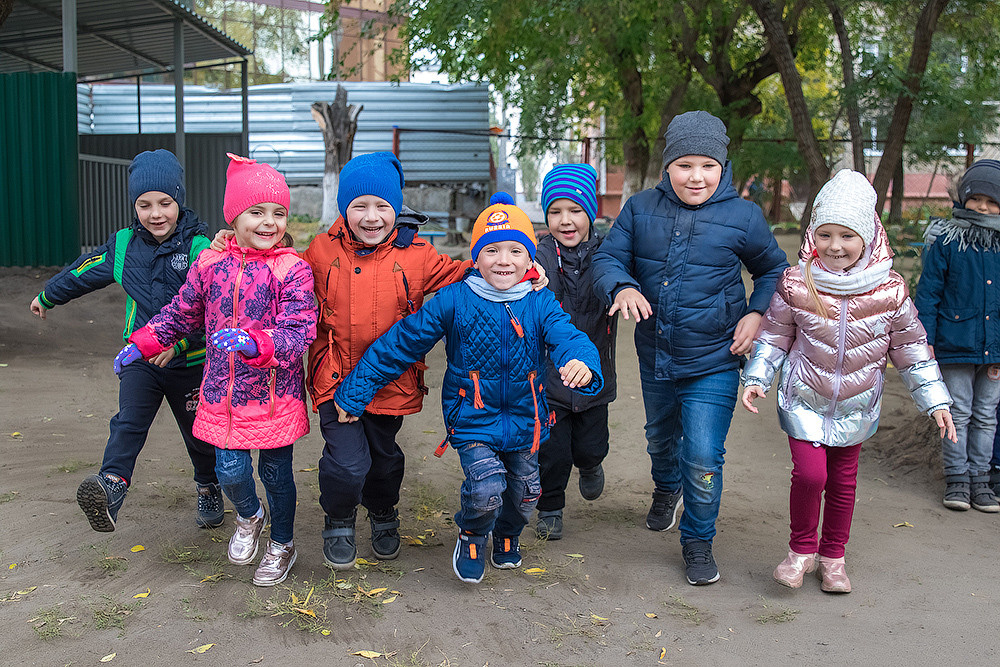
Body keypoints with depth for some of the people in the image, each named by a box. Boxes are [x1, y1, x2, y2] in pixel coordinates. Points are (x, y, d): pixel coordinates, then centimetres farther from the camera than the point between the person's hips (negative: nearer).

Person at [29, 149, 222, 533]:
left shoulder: (200, 248, -14)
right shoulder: (123, 245, 2)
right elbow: (83, 272, 18)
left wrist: (179, 340, -33)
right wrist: (47, 297, 33)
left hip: (191, 360, -2)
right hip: (140, 357, 3)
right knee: (129, 420, -20)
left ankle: (209, 488, 35)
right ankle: (112, 487, -35)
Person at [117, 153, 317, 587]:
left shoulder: (292, 270, -12)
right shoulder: (211, 265, 0)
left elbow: (299, 332, -21)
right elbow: (181, 313, 16)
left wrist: (255, 343, -37)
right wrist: (141, 344, 14)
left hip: (276, 394, -2)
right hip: (224, 393, 3)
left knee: (276, 472, 10)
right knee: (231, 471, -1)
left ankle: (281, 546, 35)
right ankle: (248, 518, 35)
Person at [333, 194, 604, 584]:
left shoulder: (540, 303, -6)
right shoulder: (453, 301, -12)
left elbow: (566, 336, -22)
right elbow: (401, 343, -7)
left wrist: (581, 362, -49)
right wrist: (354, 392, -5)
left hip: (524, 417, 3)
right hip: (472, 417, -3)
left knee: (525, 490, 17)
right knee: (487, 487, -20)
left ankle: (507, 536, 52)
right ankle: (471, 536, 16)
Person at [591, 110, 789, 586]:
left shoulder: (743, 217, -8)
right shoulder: (641, 209, -4)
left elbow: (773, 270, 7)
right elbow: (607, 259, -4)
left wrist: (756, 314, -9)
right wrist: (622, 288, -26)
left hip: (713, 363, -3)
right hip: (654, 358, 4)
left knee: (702, 460, -7)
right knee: (660, 438, 27)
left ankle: (698, 542, 18)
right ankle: (666, 489, 60)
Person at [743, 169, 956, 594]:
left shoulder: (889, 291, -10)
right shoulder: (796, 285, -12)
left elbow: (911, 348, 1)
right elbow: (774, 336, 1)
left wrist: (935, 400, 2)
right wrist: (756, 378, -8)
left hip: (856, 405, 2)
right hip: (804, 399, -2)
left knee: (844, 481, 12)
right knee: (810, 474, -13)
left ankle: (832, 557, 32)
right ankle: (802, 549, 12)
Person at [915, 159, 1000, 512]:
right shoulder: (946, 241, -4)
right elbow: (927, 293, -3)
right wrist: (926, 340, -8)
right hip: (955, 344, -3)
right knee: (958, 412, 4)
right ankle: (956, 477, 15)